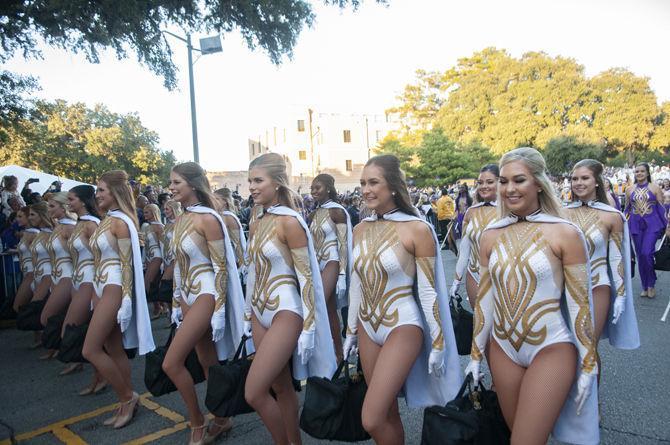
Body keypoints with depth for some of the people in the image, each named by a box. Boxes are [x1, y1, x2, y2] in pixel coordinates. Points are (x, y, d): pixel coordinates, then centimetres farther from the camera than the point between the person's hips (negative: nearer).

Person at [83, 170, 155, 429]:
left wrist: (125, 300, -19)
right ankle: (127, 402, 22)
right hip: (102, 287, 9)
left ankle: (127, 397, 8)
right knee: (113, 350, 12)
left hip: (114, 287, -9)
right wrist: (96, 295, 19)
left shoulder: (120, 222, -13)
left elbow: (127, 263, -16)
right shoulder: (107, 220, 12)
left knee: (90, 350, -6)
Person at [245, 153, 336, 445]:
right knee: (281, 387, 16)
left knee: (254, 393, -7)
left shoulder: (289, 221, -15)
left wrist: (308, 327, -16)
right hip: (261, 311, 8)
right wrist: (249, 314, 18)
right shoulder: (256, 222, 8)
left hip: (285, 312, -8)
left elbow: (305, 277, -16)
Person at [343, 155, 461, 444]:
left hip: (403, 326, -6)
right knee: (387, 412, 16)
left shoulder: (417, 229, -14)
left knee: (372, 420, -8)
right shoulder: (361, 229, 3)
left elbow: (428, 291, -11)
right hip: (368, 327, 6)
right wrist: (351, 331, 16)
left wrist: (438, 343, -7)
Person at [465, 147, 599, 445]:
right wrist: (475, 354, 9)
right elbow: (484, 299, 7)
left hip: (551, 351, -4)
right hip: (502, 349, 4)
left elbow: (580, 304, -6)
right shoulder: (491, 235, 1)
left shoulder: (565, 233, -10)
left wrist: (588, 365, -4)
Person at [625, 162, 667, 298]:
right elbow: (627, 209, 14)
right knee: (640, 256, 6)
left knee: (646, 253, -16)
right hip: (636, 225, 3)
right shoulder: (630, 190, 8)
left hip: (652, 224, -3)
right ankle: (645, 286, 18)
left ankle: (651, 284, 3)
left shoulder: (655, 188, 0)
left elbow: (661, 208, 1)